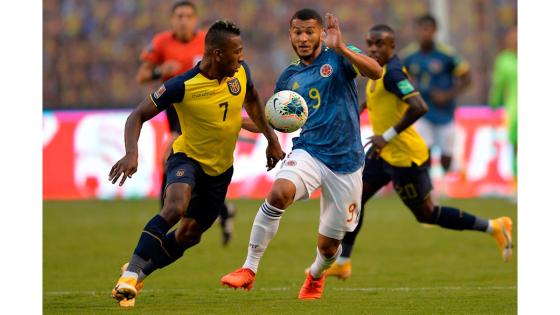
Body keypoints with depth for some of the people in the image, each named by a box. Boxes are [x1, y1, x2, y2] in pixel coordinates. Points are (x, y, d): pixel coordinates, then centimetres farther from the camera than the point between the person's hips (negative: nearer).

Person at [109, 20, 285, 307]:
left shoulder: (240, 72, -10)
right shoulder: (182, 86, -26)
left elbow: (251, 100, 14)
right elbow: (138, 116, -20)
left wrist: (271, 138, 15)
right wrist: (131, 154, -36)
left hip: (220, 169, 5)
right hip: (188, 157, -5)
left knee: (189, 235, 11)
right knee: (175, 206, -35)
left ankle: (141, 272, 33)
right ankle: (130, 274, -30)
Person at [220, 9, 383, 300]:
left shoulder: (339, 58, -1)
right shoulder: (288, 78, 11)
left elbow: (375, 72, -21)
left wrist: (341, 49, -36)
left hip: (345, 161, -2)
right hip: (308, 153, 2)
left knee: (328, 245, 7)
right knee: (278, 193, -33)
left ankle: (316, 274, 45)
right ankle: (249, 269, -26)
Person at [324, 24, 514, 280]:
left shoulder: (392, 73, -23)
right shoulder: (382, 70, 6)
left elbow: (419, 107, -32)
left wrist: (387, 136, -28)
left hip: (405, 158, -10)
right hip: (384, 154, 10)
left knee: (426, 214, 2)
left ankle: (493, 227, 12)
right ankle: (342, 263, 15)